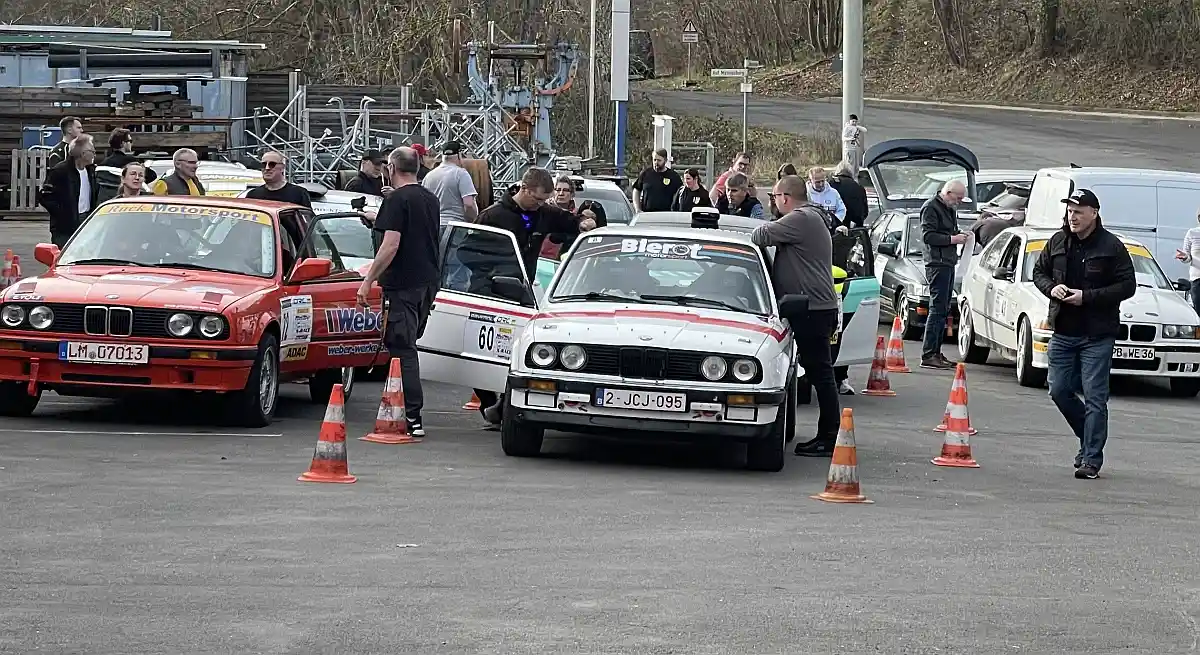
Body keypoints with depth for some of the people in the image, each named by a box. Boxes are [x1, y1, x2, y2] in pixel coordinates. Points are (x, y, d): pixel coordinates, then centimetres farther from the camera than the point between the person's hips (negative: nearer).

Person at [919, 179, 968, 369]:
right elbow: (927, 236, -17)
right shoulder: (931, 208, -9)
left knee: (943, 310, 12)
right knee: (938, 309, -12)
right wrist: (952, 239, -17)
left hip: (948, 264, 10)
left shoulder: (950, 209, 20)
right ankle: (928, 355, -13)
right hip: (937, 263, -10)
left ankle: (936, 353, 17)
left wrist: (960, 235, 10)